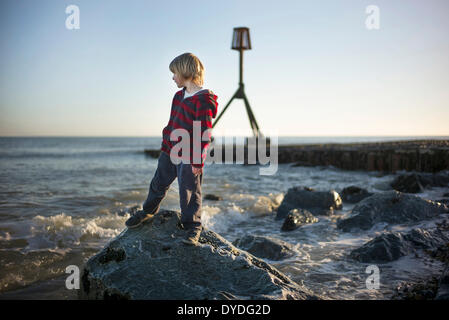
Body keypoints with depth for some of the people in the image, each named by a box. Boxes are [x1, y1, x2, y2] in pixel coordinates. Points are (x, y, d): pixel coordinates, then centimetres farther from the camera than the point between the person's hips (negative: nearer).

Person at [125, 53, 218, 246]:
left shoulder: (203, 100, -18)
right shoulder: (180, 95, 10)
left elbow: (204, 133, -19)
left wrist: (198, 161, -20)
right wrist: (165, 144, 22)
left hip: (190, 158, -8)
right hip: (170, 151, 8)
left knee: (189, 193, 2)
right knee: (159, 183, 21)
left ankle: (193, 227, 19)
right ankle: (148, 210, 43)